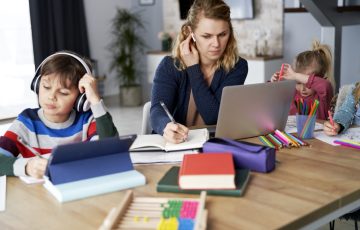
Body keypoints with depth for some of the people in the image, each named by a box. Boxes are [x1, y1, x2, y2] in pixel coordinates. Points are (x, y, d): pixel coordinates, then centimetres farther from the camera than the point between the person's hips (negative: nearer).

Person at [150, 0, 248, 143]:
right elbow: (157, 110, -19)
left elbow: (216, 117, -13)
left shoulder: (237, 67, -4)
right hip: (176, 146, 0)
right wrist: (167, 127, -40)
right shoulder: (170, 66, -4)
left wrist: (193, 69, -12)